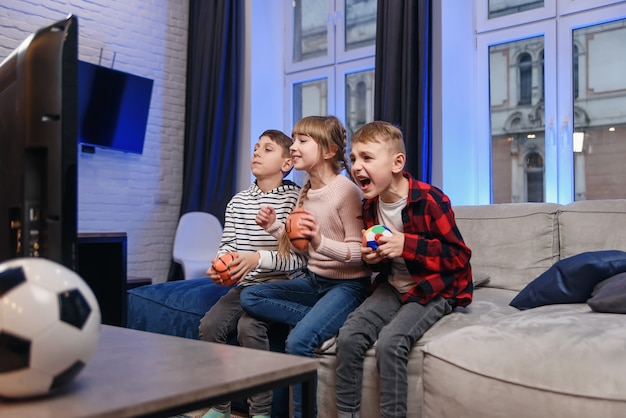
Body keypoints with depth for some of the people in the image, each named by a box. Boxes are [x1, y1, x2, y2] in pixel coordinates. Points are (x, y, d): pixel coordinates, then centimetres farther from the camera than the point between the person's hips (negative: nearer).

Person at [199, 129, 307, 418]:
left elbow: (301, 256, -13)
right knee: (209, 325, -14)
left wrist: (259, 258, -24)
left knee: (249, 326, -28)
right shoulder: (238, 202, 11)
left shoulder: (295, 199, -7)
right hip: (244, 285, 6)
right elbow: (227, 245, 14)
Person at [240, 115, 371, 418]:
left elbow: (358, 253, -18)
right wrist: (274, 227, 2)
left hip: (347, 284, -8)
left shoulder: (346, 191, -15)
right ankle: (315, 322, -9)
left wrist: (320, 240, -33)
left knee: (298, 342, -27)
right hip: (314, 280, 8)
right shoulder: (306, 191, 9)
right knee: (250, 296, -5)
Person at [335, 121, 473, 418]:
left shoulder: (429, 199, -19)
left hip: (435, 290, -6)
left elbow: (459, 256, -17)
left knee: (390, 341, -28)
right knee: (349, 336, -13)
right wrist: (372, 258, -7)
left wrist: (407, 245, -26)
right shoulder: (370, 206, 3)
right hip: (393, 286, 7)